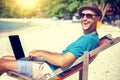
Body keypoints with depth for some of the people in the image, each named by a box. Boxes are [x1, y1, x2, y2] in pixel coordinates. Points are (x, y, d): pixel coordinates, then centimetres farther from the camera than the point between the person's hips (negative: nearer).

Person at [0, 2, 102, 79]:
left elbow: (63, 61, -29)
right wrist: (40, 52, 10)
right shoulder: (87, 38, 12)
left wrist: (41, 53, -13)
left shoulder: (90, 39, -20)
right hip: (46, 65, 10)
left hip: (49, 71, -10)